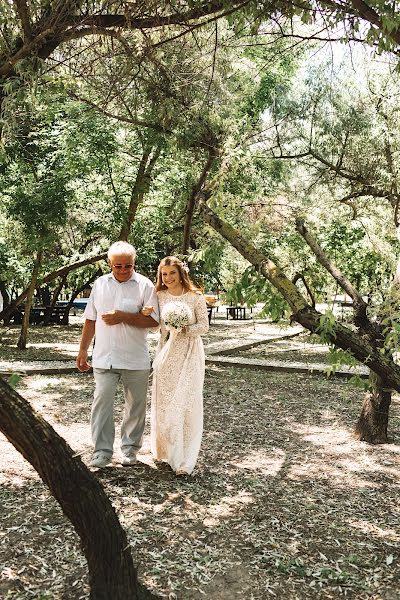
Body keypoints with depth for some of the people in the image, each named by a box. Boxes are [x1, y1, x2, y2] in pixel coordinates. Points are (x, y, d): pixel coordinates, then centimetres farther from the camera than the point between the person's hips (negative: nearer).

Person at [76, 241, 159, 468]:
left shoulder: (145, 285, -5)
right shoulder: (100, 284, 8)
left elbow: (153, 321, -10)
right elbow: (91, 319, 14)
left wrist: (123, 317, -18)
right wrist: (83, 351, 13)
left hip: (136, 359, -2)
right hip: (104, 356, 2)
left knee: (136, 404, 9)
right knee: (102, 401, -5)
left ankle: (130, 448, 25)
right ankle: (103, 451, 4)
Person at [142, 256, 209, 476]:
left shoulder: (195, 297, -6)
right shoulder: (159, 296, 3)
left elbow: (204, 325, -2)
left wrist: (186, 330, -19)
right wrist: (145, 315, -10)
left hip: (189, 355, -3)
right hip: (166, 354, 3)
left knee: (186, 404, -4)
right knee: (164, 403, 8)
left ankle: (184, 460, 3)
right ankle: (165, 449, 28)